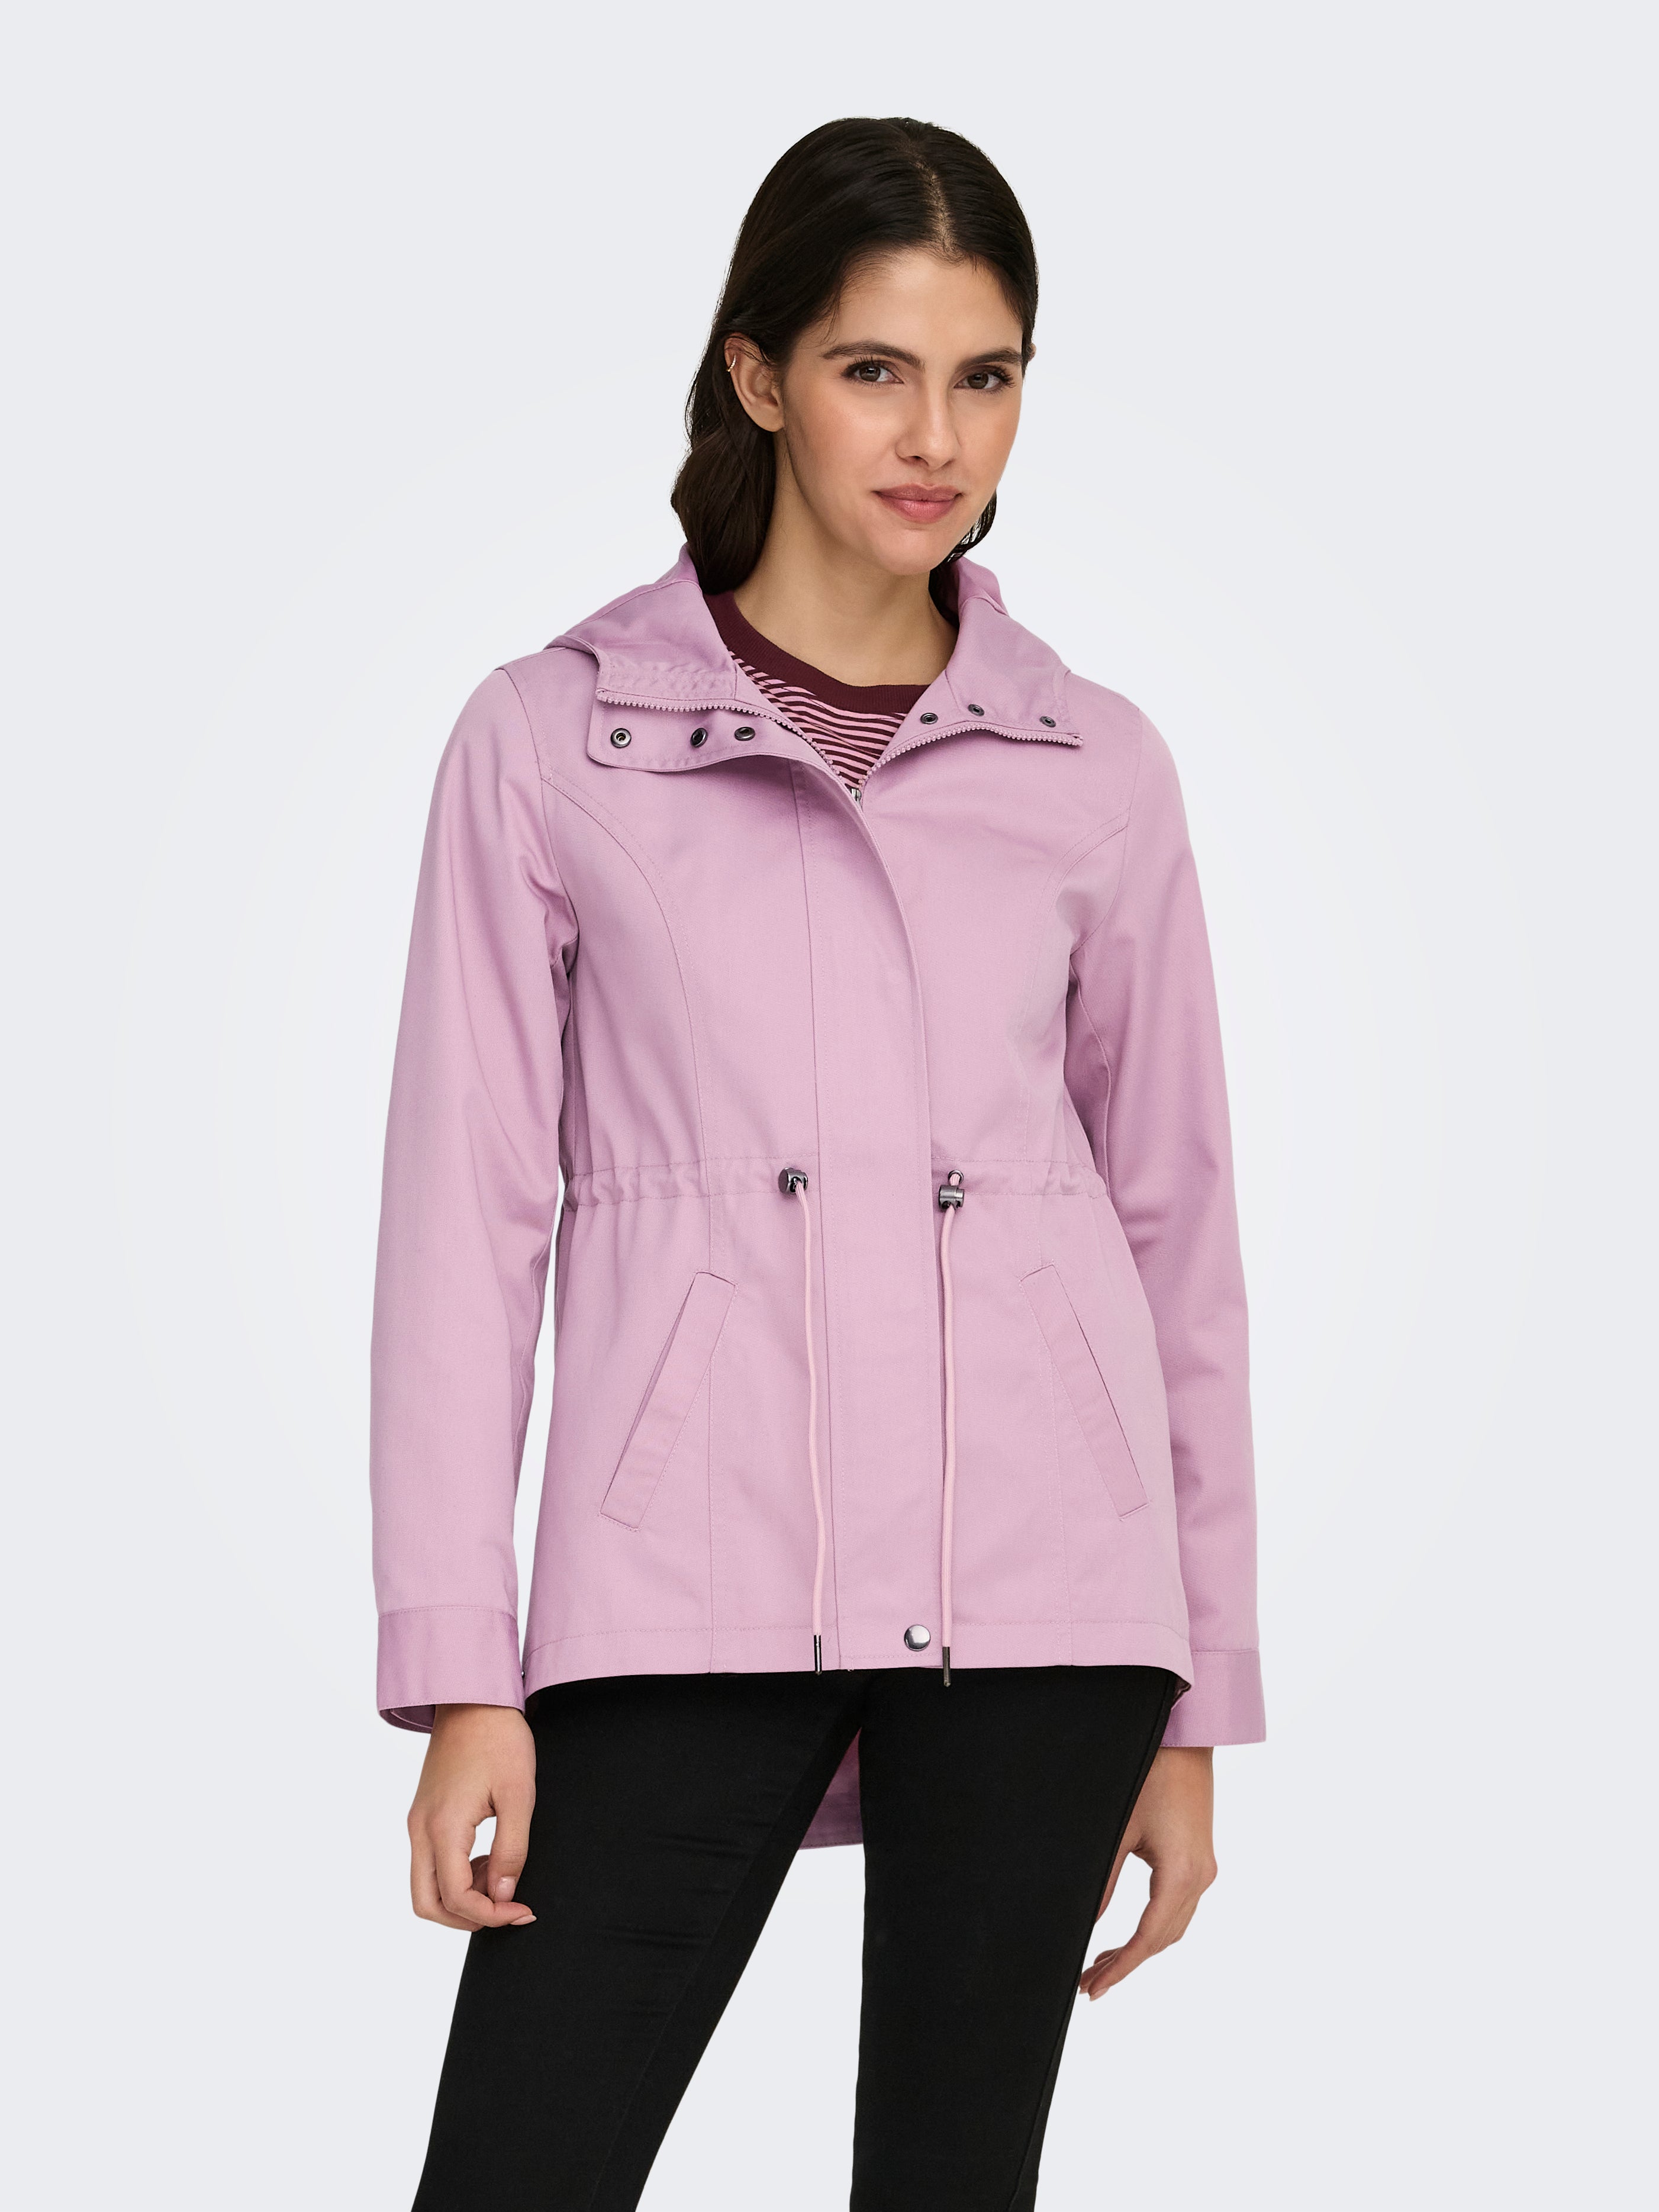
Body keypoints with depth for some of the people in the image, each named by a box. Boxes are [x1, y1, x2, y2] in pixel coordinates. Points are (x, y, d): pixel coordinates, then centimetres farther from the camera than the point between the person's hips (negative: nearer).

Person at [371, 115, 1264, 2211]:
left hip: (1032, 1594, 2)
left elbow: (1177, 1229, 12)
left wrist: (1193, 1704, 10)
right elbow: (470, 1211, 2)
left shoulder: (1095, 767, 9)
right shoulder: (553, 739, 4)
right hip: (690, 1591, -1)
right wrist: (459, 1673, -5)